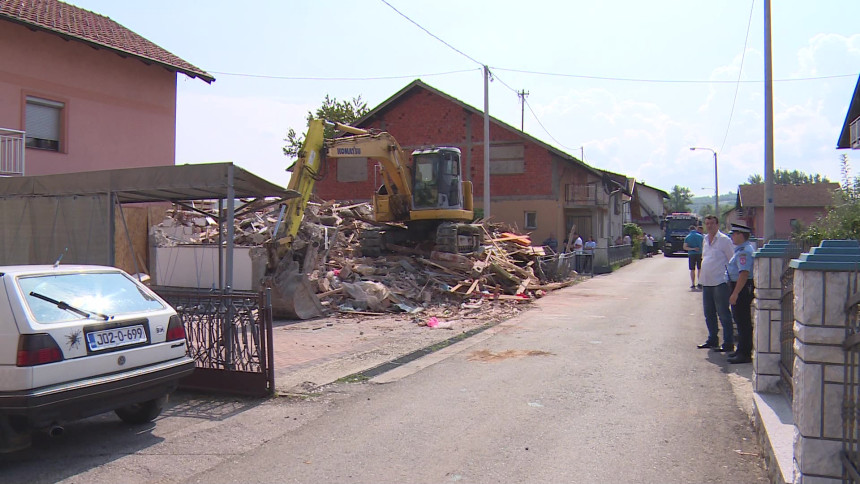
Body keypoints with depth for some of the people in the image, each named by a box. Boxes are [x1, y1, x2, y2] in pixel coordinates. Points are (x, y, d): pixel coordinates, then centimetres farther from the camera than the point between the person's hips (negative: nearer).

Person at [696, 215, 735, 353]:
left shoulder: (724, 240, -8)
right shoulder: (705, 239, 14)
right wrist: (701, 274, 17)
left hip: (720, 282, -8)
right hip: (706, 282, 8)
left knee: (724, 314, -5)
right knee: (709, 313, 15)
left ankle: (728, 343, 0)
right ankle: (712, 340, 27)